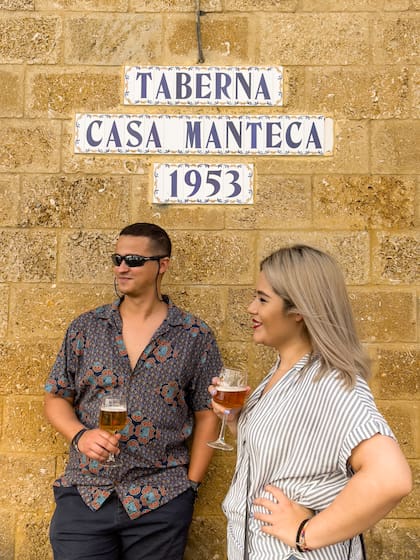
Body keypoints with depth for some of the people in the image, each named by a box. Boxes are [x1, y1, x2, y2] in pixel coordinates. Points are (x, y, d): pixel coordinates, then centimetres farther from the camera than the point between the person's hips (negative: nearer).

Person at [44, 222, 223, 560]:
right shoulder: (85, 328, 2)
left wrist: (190, 484, -2)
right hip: (84, 494, 2)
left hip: (160, 502, -1)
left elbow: (207, 414, 0)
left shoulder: (195, 336, -4)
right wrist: (80, 435, -11)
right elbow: (56, 398, 7)